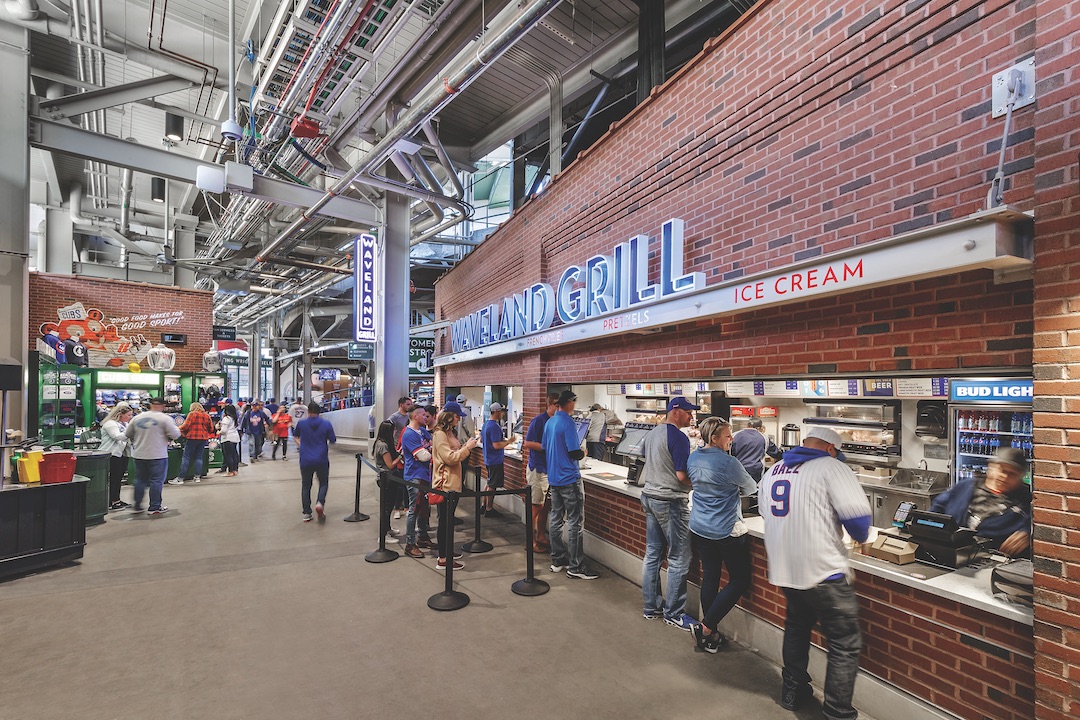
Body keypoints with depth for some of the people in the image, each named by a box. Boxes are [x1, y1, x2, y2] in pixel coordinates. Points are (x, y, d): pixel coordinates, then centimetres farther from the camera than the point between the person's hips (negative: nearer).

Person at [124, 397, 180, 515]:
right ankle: (154, 507, 7)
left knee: (140, 479, 17)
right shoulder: (165, 418, -11)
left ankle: (137, 505, 24)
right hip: (158, 455, -5)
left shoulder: (137, 417, 4)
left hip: (139, 454, 5)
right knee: (157, 481, 3)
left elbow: (127, 434, 12)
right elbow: (175, 435, -12)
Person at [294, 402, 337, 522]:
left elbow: (295, 437, 16)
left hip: (305, 461, 1)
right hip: (322, 460, -1)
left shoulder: (301, 423, 0)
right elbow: (333, 441, 1)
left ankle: (306, 513, 13)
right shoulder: (326, 424, -5)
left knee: (306, 486, 14)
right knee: (323, 483, 15)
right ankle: (320, 503, -10)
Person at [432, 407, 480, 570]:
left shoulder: (450, 433, 14)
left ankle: (447, 552, 29)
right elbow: (450, 458, -22)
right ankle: (443, 560, 3)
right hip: (445, 484, -10)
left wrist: (466, 445, 4)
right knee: (445, 521, -4)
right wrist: (467, 447, -18)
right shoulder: (440, 434, -16)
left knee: (448, 520, 17)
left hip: (453, 483, 10)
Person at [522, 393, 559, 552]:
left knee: (546, 505, 14)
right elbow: (527, 443, -16)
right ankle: (531, 541, 10)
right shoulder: (538, 421, -13)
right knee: (536, 506, -1)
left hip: (550, 468, 7)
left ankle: (541, 537, 26)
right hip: (537, 469, -7)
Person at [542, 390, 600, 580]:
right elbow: (574, 453, -19)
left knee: (556, 520, 12)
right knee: (574, 523, -2)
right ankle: (575, 567, 3)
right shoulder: (568, 423, -16)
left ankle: (557, 561, 21)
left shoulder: (549, 422, 9)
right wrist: (583, 453, 1)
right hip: (570, 479, -8)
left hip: (553, 478, 8)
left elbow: (544, 449, 15)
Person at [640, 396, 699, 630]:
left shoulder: (651, 433, 10)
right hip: (670, 501, -9)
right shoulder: (678, 438, -17)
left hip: (649, 495, 9)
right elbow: (682, 475, -19)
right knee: (679, 560, 2)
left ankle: (651, 606, 24)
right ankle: (673, 613, 11)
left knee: (653, 554, 15)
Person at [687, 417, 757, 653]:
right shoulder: (728, 463, -19)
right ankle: (706, 627, 4)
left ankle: (710, 634, 21)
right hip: (727, 531, -7)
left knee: (709, 576, 15)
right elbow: (751, 488, -4)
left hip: (699, 528, 7)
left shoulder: (693, 459, 2)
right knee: (740, 581, 7)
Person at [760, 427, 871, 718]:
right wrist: (861, 537, 4)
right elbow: (857, 515, -18)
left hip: (783, 570, 7)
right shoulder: (832, 467, -11)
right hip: (822, 572, -7)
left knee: (797, 625, 27)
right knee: (846, 644, 9)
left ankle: (792, 691, 40)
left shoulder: (773, 470, 8)